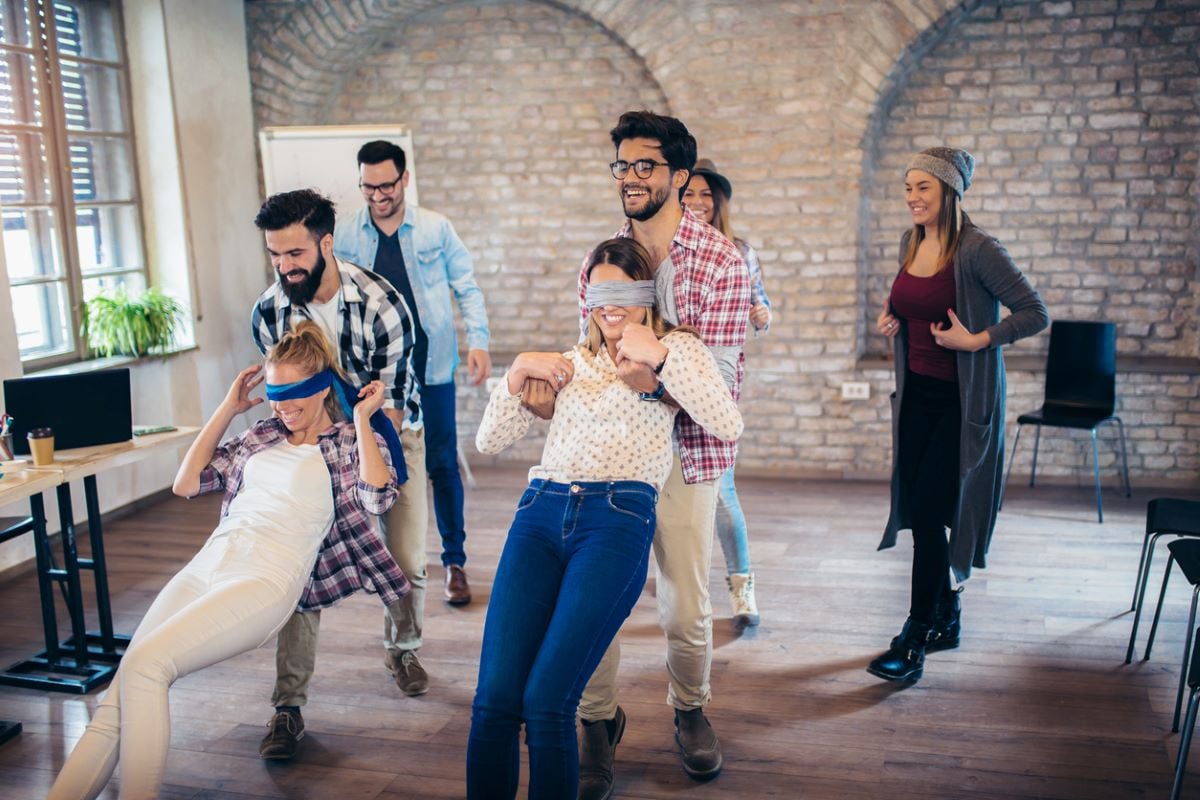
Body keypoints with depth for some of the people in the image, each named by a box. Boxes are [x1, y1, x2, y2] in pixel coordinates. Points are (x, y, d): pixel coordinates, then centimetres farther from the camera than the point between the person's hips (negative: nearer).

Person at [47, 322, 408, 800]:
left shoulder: (348, 442, 9)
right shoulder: (260, 437, 23)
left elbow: (377, 497, -11)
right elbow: (186, 483, 22)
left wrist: (363, 419, -3)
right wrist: (227, 409, 23)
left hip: (266, 581, -6)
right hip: (203, 568, 6)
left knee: (145, 662, -28)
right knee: (115, 705, -12)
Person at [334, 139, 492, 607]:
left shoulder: (436, 229, 1)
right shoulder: (344, 237, 3)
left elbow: (467, 289, 4)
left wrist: (478, 341, -8)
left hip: (430, 366, -1)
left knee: (442, 464, 2)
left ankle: (454, 562, 13)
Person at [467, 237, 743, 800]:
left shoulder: (676, 347, 15)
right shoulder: (571, 362, 26)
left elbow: (728, 426, -4)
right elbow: (489, 441, 22)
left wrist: (658, 358, -7)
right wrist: (519, 370, 8)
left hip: (618, 519, -4)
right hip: (540, 514, 4)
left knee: (546, 701, -15)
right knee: (493, 700, -10)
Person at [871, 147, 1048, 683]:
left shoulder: (977, 250, -16)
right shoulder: (910, 243, 6)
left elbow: (1035, 313, -15)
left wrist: (975, 340, -22)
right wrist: (890, 315, 4)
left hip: (961, 401, -7)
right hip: (916, 393, 7)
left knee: (929, 513, -8)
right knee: (917, 509, 11)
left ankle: (914, 642, 1)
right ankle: (946, 618, 28)